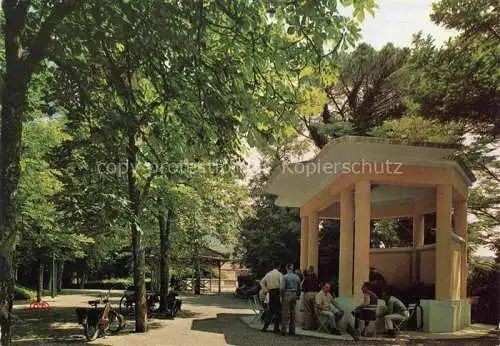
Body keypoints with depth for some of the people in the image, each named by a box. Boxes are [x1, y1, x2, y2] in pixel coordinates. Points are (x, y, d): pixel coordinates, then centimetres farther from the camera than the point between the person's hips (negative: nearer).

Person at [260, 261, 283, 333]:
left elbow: (262, 282, 12)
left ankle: (265, 326, 8)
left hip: (271, 293, 6)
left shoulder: (268, 274, 10)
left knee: (271, 310, 14)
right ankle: (276, 328, 3)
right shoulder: (279, 274, -8)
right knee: (278, 311, 2)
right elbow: (282, 284, -18)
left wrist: (265, 290, 13)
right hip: (277, 292, -5)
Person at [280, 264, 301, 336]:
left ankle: (283, 330, -5)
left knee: (285, 312, -3)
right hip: (294, 295, 5)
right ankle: (292, 330, 13)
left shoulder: (285, 277, -8)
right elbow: (299, 288, 11)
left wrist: (282, 296, 0)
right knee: (292, 312, 11)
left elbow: (282, 288, -11)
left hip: (287, 295, -5)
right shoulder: (297, 277, 8)